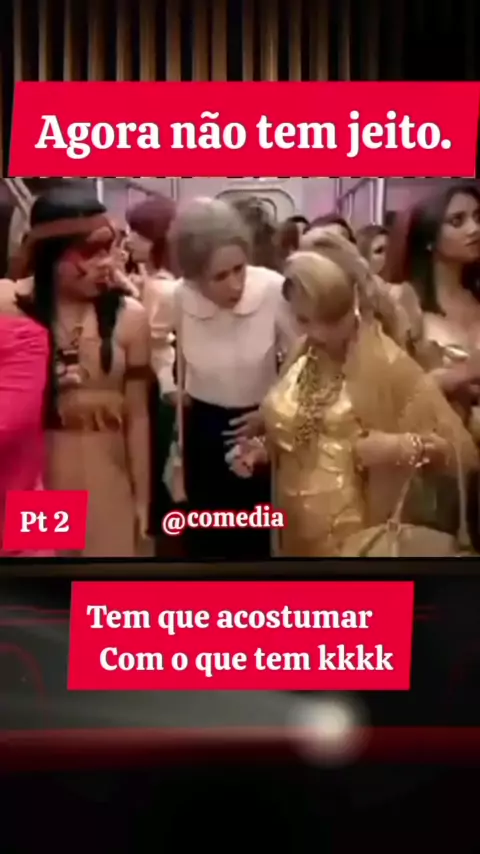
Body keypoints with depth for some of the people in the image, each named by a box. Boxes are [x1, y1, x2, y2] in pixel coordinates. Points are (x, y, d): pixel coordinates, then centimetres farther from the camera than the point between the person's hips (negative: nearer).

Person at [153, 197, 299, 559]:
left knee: (256, 534, 7)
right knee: (207, 535, 10)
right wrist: (170, 387, 5)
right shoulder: (177, 299, -18)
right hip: (204, 428, 1)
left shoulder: (274, 289, -24)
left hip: (260, 424, -1)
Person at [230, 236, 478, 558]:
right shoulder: (303, 359, 5)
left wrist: (398, 447, -26)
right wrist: (264, 448, 3)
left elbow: (452, 446, -11)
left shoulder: (388, 364, -13)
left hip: (359, 536, -6)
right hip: (300, 530, 6)